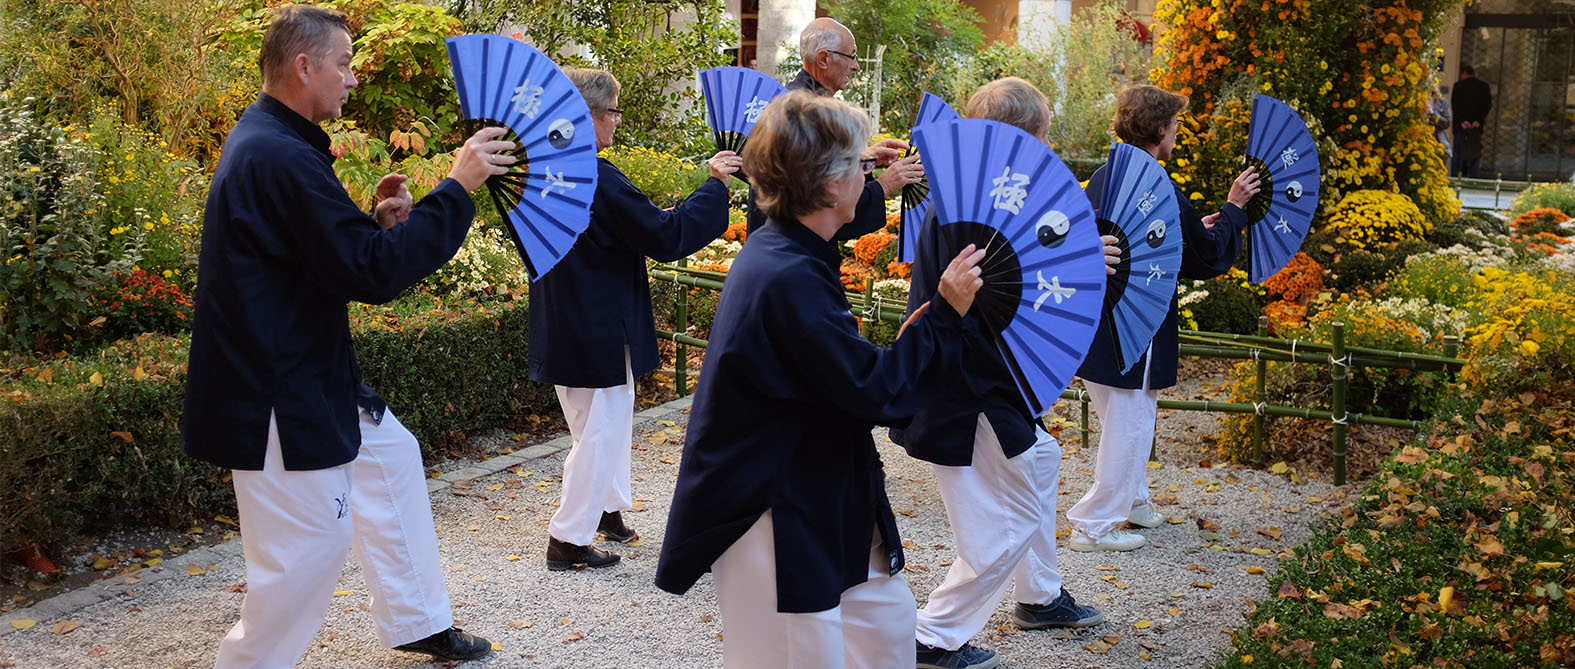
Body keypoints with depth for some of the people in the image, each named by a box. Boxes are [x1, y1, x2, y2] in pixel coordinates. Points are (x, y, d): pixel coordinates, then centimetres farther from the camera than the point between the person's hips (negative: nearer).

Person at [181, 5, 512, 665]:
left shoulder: (266, 143, 11)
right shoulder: (282, 157, -24)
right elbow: (375, 272, -26)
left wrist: (376, 222, 1)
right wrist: (457, 186, -20)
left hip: (310, 374, 12)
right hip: (278, 393, -12)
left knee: (392, 456, 23)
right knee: (309, 546, -4)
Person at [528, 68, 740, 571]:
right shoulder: (598, 179, -25)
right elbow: (667, 237, -23)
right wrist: (715, 184, -14)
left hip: (563, 329, 9)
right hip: (599, 332, -9)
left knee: (607, 424, 24)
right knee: (600, 432, 3)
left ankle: (609, 510, 37)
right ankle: (568, 541, 10)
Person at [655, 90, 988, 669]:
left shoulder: (778, 253, 6)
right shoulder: (790, 280, -26)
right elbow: (877, 392, -23)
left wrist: (905, 340, 3)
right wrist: (946, 314, -15)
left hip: (818, 502, 11)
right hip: (766, 515, -11)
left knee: (885, 614, 20)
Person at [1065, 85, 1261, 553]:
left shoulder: (1102, 179, 6)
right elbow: (1208, 260, -9)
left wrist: (1195, 229, 23)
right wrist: (1232, 209, 2)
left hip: (1096, 322, 9)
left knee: (1122, 420, 24)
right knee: (1129, 426, 4)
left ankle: (1131, 501, 40)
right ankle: (1095, 525, 10)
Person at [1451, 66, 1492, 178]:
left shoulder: (1458, 86, -1)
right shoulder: (1484, 86, 6)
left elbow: (1454, 105, -9)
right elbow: (1488, 105, -2)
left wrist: (1461, 121, -12)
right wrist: (1479, 120, -8)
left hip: (1461, 126, -2)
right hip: (1477, 126, 2)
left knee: (1458, 155, 2)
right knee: (1476, 155, 7)